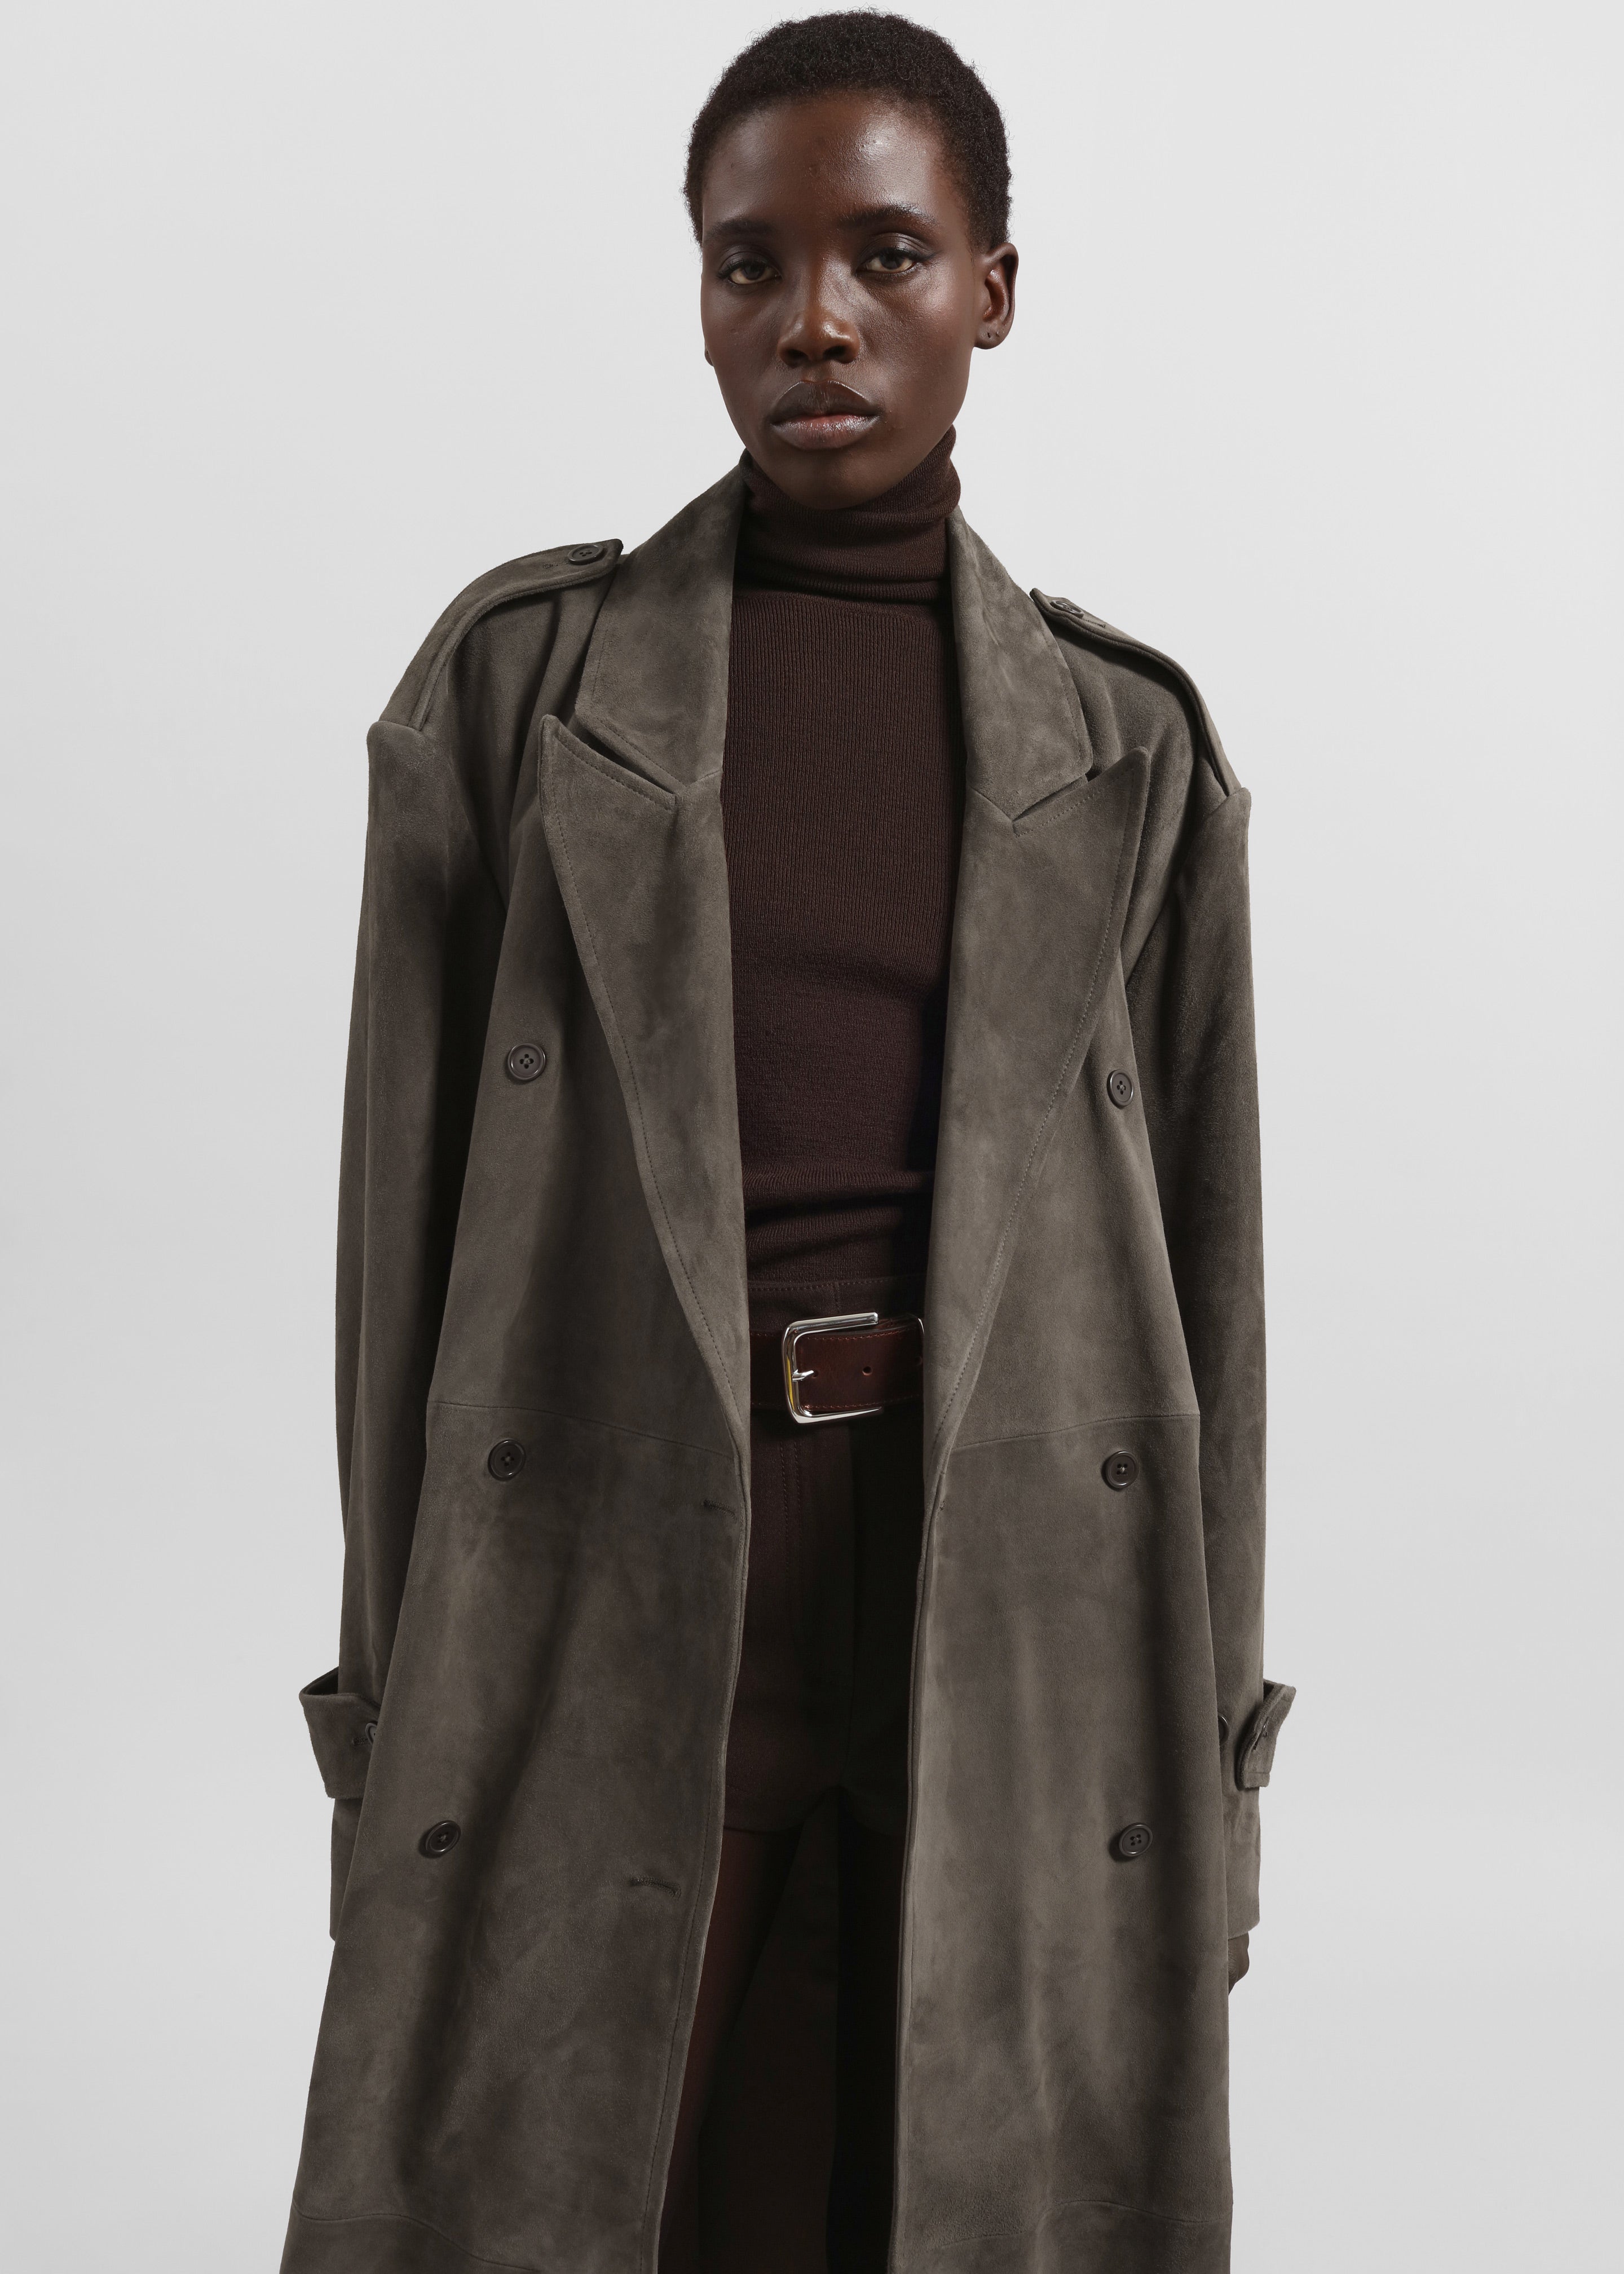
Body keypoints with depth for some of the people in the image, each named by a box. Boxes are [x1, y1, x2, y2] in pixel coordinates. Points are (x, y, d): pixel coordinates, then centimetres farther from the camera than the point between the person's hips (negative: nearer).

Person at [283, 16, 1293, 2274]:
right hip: (613, 1570, -1)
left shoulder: (1129, 739, 5)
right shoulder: (516, 674, 1)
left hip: (1020, 1586, 2)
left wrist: (1206, 1751, 6)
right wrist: (398, 1706, 1)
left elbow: (1201, 1244, 7)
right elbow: (412, 1198, 2)